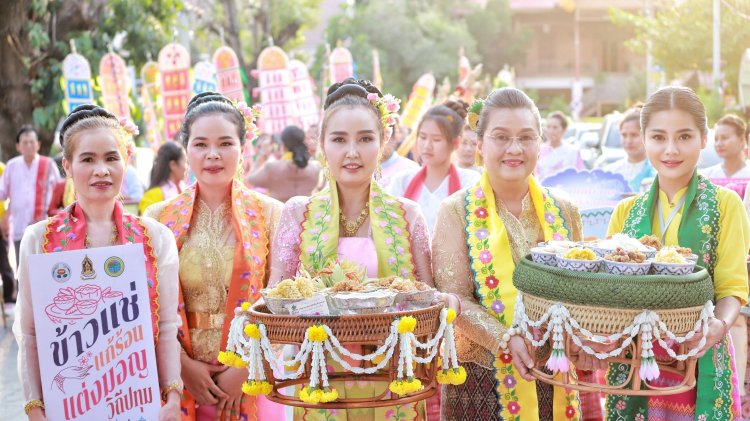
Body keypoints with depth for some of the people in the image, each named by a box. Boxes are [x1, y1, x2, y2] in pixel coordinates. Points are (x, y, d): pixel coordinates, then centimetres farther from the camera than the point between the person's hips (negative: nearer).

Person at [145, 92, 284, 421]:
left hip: (249, 379, -1)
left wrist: (246, 368, -11)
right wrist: (184, 365, -10)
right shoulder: (160, 217, 1)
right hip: (181, 379, 1)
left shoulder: (269, 214, -3)